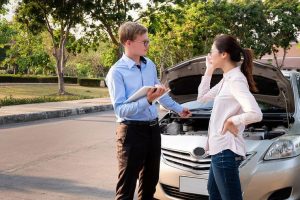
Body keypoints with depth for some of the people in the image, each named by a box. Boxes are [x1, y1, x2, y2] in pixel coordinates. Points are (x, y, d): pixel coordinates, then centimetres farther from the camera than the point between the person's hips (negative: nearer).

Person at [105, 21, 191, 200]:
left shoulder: (150, 65, 8)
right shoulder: (117, 72, -14)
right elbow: (120, 110, -21)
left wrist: (178, 108, 30)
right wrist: (147, 101, -32)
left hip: (153, 128, 7)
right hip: (132, 131, -7)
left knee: (151, 180, 19)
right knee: (127, 184, 1)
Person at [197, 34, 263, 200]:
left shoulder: (236, 80, -20)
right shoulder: (227, 79, 10)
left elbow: (256, 114, -32)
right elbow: (202, 97, 21)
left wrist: (232, 120, -17)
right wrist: (209, 71, 14)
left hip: (226, 151, -11)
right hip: (220, 148, 11)